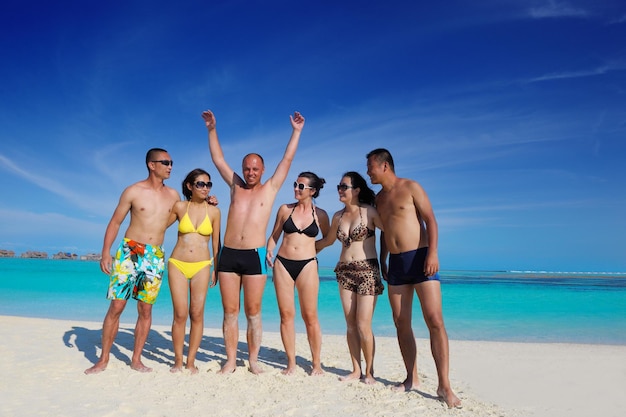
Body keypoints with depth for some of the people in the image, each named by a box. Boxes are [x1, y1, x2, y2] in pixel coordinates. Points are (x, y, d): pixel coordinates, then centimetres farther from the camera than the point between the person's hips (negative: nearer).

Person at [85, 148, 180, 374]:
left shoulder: (173, 195, 6)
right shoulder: (133, 191, -2)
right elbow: (115, 222, 1)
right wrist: (106, 252, -7)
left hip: (155, 257, 3)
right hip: (129, 252, -2)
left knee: (145, 309, 5)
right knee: (116, 306, -1)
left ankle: (136, 359, 16)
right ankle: (103, 359, 13)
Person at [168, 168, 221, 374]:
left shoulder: (213, 211, 1)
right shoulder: (180, 207, 1)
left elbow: (216, 242, 7)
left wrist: (216, 268, 8)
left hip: (202, 266, 0)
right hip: (177, 264, 0)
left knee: (197, 314, 1)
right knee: (180, 314, -1)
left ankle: (191, 361, 13)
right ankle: (178, 361, 13)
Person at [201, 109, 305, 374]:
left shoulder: (270, 188, 9)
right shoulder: (236, 186, 15)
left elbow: (287, 159, 8)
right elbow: (218, 158, 17)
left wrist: (296, 132, 8)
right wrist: (212, 129, 14)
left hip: (254, 256, -2)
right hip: (228, 255, 3)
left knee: (253, 312, 3)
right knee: (230, 312, 5)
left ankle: (253, 360, 14)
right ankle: (230, 360, 13)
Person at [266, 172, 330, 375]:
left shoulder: (320, 214, 3)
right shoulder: (285, 209, 6)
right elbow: (274, 236, 12)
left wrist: (312, 247, 1)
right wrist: (269, 251, -4)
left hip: (307, 265, -2)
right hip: (283, 264, 2)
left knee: (310, 315, 0)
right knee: (286, 314, 4)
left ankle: (316, 363, 13)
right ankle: (291, 362, 15)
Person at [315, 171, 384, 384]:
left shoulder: (369, 212, -6)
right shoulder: (338, 216, 10)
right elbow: (328, 240, 25)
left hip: (367, 271, -5)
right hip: (344, 272, 5)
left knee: (363, 325, -6)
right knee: (350, 324, 7)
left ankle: (369, 371, 11)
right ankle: (356, 370, 18)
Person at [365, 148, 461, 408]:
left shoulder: (411, 187, -2)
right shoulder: (379, 198, 16)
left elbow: (430, 219, -9)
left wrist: (433, 253, -20)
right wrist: (382, 261, 19)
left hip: (420, 258, -6)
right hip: (396, 263, 6)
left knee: (435, 321, -10)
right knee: (401, 323, 6)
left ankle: (444, 386, -6)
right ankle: (412, 378, 17)